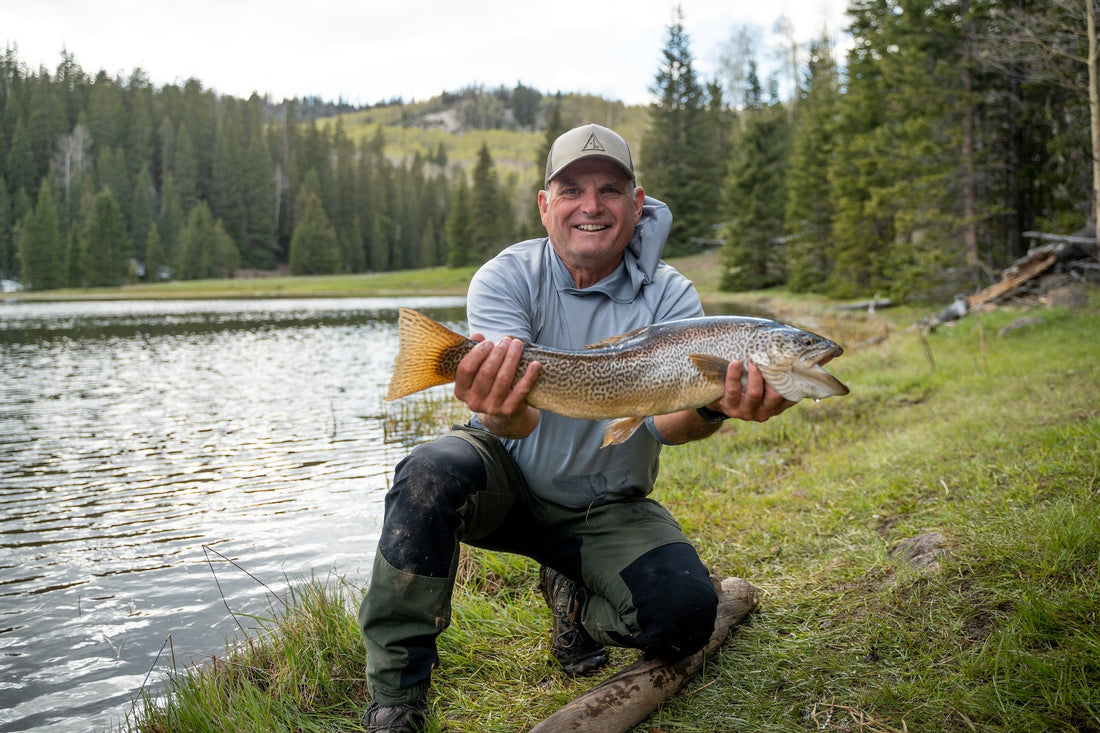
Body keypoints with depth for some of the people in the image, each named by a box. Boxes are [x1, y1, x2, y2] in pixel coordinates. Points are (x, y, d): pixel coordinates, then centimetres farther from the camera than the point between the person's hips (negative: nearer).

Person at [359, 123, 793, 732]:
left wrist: (711, 409, -50)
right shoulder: (506, 278, -14)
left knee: (684, 615, -23)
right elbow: (518, 421, -29)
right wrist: (504, 413, -55)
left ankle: (574, 599, 13)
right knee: (430, 475, -33)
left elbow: (665, 418, -26)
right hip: (506, 477, -1)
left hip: (607, 509, 1)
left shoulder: (669, 298, -10)